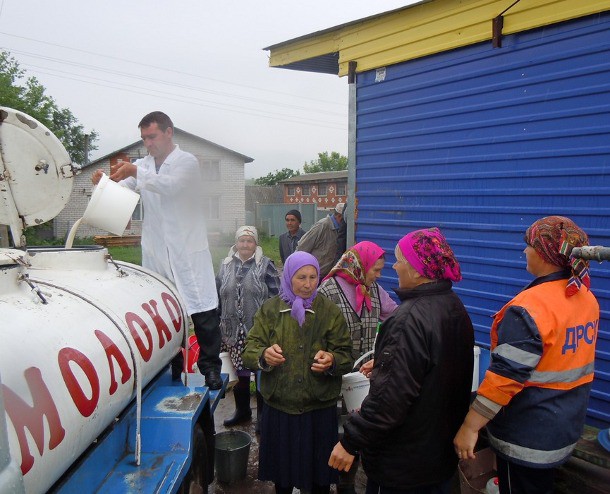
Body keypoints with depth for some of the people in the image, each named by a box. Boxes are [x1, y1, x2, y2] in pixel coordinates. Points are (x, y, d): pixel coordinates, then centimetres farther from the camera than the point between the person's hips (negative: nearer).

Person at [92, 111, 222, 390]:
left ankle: (210, 367, 11)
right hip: (155, 253, 5)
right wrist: (104, 182, -15)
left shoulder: (187, 162, -2)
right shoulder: (143, 165, 15)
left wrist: (136, 172, -31)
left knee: (203, 312, -1)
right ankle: (171, 370, 21)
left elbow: (170, 186, -21)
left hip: (188, 251, -5)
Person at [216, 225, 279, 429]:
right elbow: (218, 295, 14)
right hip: (233, 330, 4)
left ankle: (262, 414, 22)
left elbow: (275, 297, -5)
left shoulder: (265, 265, -3)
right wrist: (217, 323, 12)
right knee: (238, 371, 14)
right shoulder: (226, 265, 9)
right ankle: (242, 410, 34)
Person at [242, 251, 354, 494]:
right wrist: (263, 355, -26)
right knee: (281, 466, 17)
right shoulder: (270, 309, 1)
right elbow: (249, 349, -3)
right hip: (278, 404, 1)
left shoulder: (330, 311, 0)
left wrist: (332, 361, -24)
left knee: (319, 474, 13)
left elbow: (346, 357, -1)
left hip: (320, 407, 0)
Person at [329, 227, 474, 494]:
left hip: (401, 463, -8)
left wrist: (350, 442, -20)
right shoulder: (455, 307, 1)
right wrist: (382, 366, 17)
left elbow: (391, 395, -30)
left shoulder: (410, 319, -28)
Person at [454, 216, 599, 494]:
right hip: (567, 428, 8)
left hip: (526, 438, -8)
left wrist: (470, 427, -20)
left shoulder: (530, 308, -27)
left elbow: (506, 375, -27)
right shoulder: (588, 299, 0)